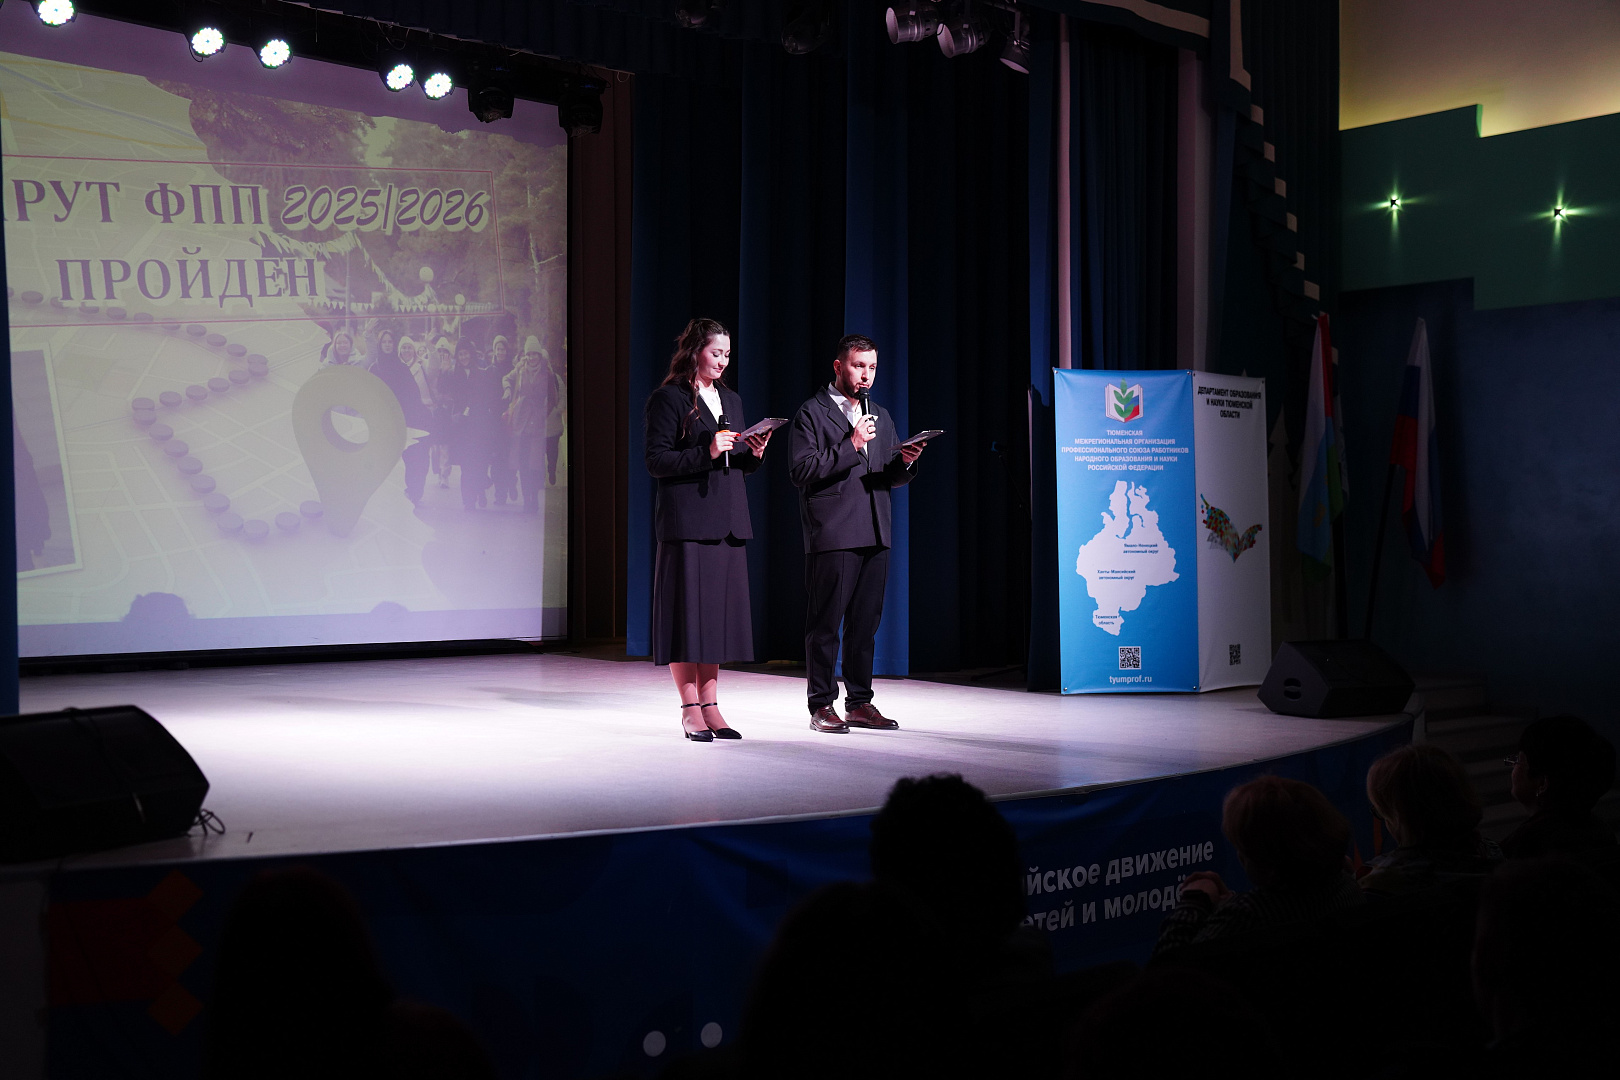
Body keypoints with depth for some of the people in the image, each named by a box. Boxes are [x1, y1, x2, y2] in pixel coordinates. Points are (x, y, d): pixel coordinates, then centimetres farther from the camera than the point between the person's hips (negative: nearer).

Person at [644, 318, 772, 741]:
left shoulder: (731, 400, 18)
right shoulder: (667, 399, -4)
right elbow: (656, 461, -10)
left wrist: (753, 455, 0)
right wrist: (707, 453, -19)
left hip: (727, 522, 7)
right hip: (687, 521, -7)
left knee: (719, 611, 7)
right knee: (688, 611, -4)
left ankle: (710, 706, 13)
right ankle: (690, 710, 3)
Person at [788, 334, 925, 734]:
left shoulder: (880, 416, 21)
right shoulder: (812, 413, 1)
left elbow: (893, 477, 20)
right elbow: (802, 471, -10)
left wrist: (906, 462, -2)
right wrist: (850, 445, -15)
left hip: (874, 536, 6)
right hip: (832, 536, -6)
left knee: (865, 622, 8)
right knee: (825, 625, -2)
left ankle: (859, 703, 16)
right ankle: (822, 706, 4)